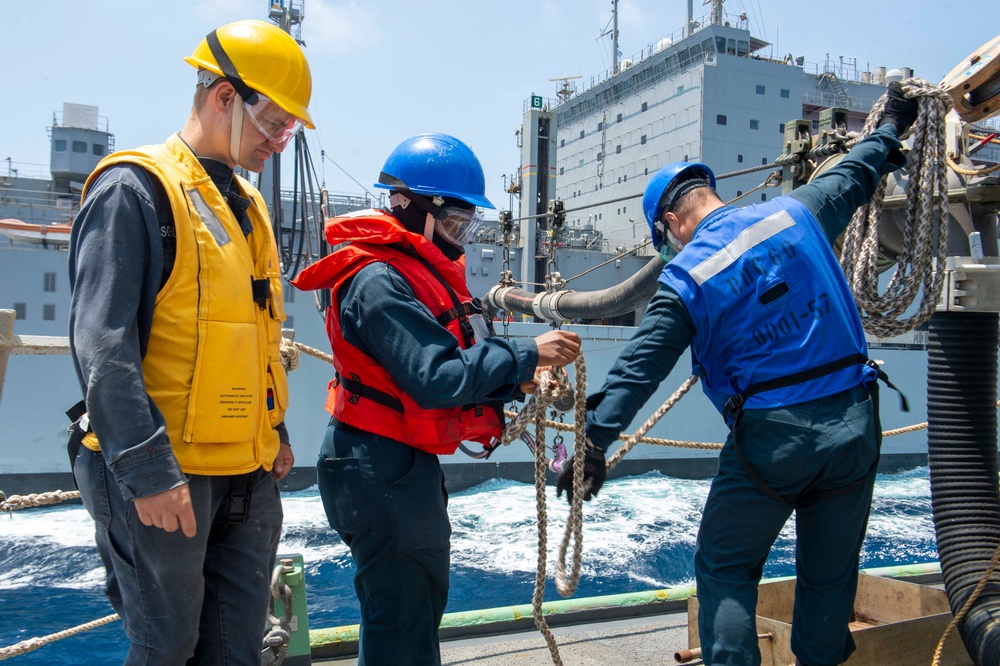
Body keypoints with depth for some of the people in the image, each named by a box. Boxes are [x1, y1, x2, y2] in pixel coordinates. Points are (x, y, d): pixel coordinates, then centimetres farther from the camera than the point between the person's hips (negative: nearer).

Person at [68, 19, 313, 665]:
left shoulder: (247, 204, 16)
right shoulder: (135, 189, -10)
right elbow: (102, 345, -17)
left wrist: (274, 431, 18)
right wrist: (147, 469, -21)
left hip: (251, 473, 7)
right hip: (164, 476, -7)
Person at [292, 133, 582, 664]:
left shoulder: (424, 271, 11)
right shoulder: (379, 281, -21)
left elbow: (460, 359, 11)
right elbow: (436, 376, -29)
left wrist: (515, 380, -5)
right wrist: (526, 355, -24)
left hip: (407, 461, 11)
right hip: (379, 465, -11)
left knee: (423, 597, 24)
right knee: (400, 617, 1)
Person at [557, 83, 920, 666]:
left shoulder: (686, 277, -7)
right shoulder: (796, 212, 3)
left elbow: (640, 366, -12)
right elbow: (854, 175, 22)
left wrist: (596, 441, -12)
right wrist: (893, 125, 42)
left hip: (770, 437, -4)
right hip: (854, 422, 5)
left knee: (725, 572, 12)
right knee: (830, 575, 17)